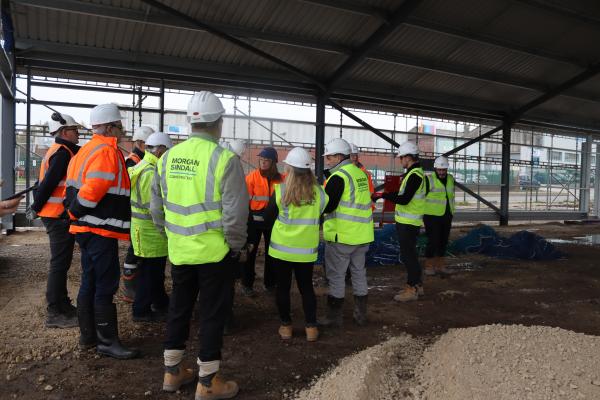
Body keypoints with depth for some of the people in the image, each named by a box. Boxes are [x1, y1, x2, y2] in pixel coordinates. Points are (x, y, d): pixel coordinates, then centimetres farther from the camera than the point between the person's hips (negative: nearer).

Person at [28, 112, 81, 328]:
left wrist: (37, 206, 12)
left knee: (60, 262, 16)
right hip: (59, 216, -10)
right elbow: (49, 183, -20)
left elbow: (45, 181, 17)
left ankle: (62, 304, 27)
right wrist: (36, 209, -11)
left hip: (56, 215, 10)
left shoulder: (57, 151, 17)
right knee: (59, 263, -4)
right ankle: (54, 313, 2)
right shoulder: (63, 152, -14)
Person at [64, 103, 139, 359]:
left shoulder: (86, 150, 17)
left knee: (90, 283, 16)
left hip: (87, 230, 10)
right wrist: (76, 212, -8)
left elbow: (74, 188, 17)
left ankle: (88, 335, 27)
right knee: (106, 287, -4)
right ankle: (107, 342, 4)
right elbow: (92, 191, -22)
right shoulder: (107, 151, -15)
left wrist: (75, 212, 14)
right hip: (101, 230, -10)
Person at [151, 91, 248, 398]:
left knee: (178, 308, 19)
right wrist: (236, 245, -5)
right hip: (215, 251, -5)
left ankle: (172, 372, 34)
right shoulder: (224, 159, -16)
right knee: (212, 313, 8)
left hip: (179, 250, 6)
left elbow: (156, 207, 9)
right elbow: (235, 213, -19)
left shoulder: (168, 157, 2)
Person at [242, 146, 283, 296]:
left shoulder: (280, 178, 0)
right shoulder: (252, 177, -8)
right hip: (255, 220, -3)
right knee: (250, 251, 3)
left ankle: (270, 283, 28)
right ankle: (247, 284, 16)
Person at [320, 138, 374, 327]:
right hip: (362, 234, 8)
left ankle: (335, 316, 13)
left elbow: (327, 206, -19)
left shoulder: (338, 177, -16)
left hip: (341, 235, -8)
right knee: (359, 272, 16)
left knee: (336, 275, 4)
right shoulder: (360, 173, 10)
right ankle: (361, 314, 26)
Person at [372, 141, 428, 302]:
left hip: (409, 223, -10)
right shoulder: (416, 173, 15)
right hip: (407, 221, 10)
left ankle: (412, 289, 5)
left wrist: (383, 195, -19)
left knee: (408, 255, -3)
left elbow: (405, 199, -25)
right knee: (410, 254, 17)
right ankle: (417, 285, 28)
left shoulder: (415, 175, -18)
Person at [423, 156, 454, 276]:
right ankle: (428, 266, 7)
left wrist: (451, 214, 19)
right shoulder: (429, 180, -13)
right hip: (432, 216, -6)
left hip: (446, 216, 6)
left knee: (443, 242, 10)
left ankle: (439, 265, 21)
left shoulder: (450, 179, 6)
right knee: (433, 242, -5)